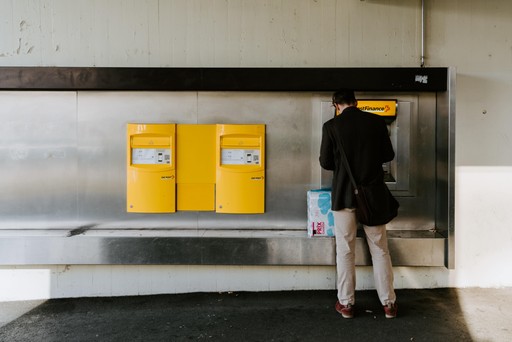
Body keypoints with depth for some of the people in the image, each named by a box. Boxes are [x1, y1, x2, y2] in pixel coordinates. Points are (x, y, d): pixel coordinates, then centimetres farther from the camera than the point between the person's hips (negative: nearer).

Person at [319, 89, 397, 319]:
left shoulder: (331, 126, -8)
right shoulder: (377, 122, -1)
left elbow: (325, 163, -4)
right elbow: (388, 155, 6)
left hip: (344, 195, -2)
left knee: (345, 251, 9)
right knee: (380, 250, 12)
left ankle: (346, 304, 17)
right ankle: (388, 303, 20)